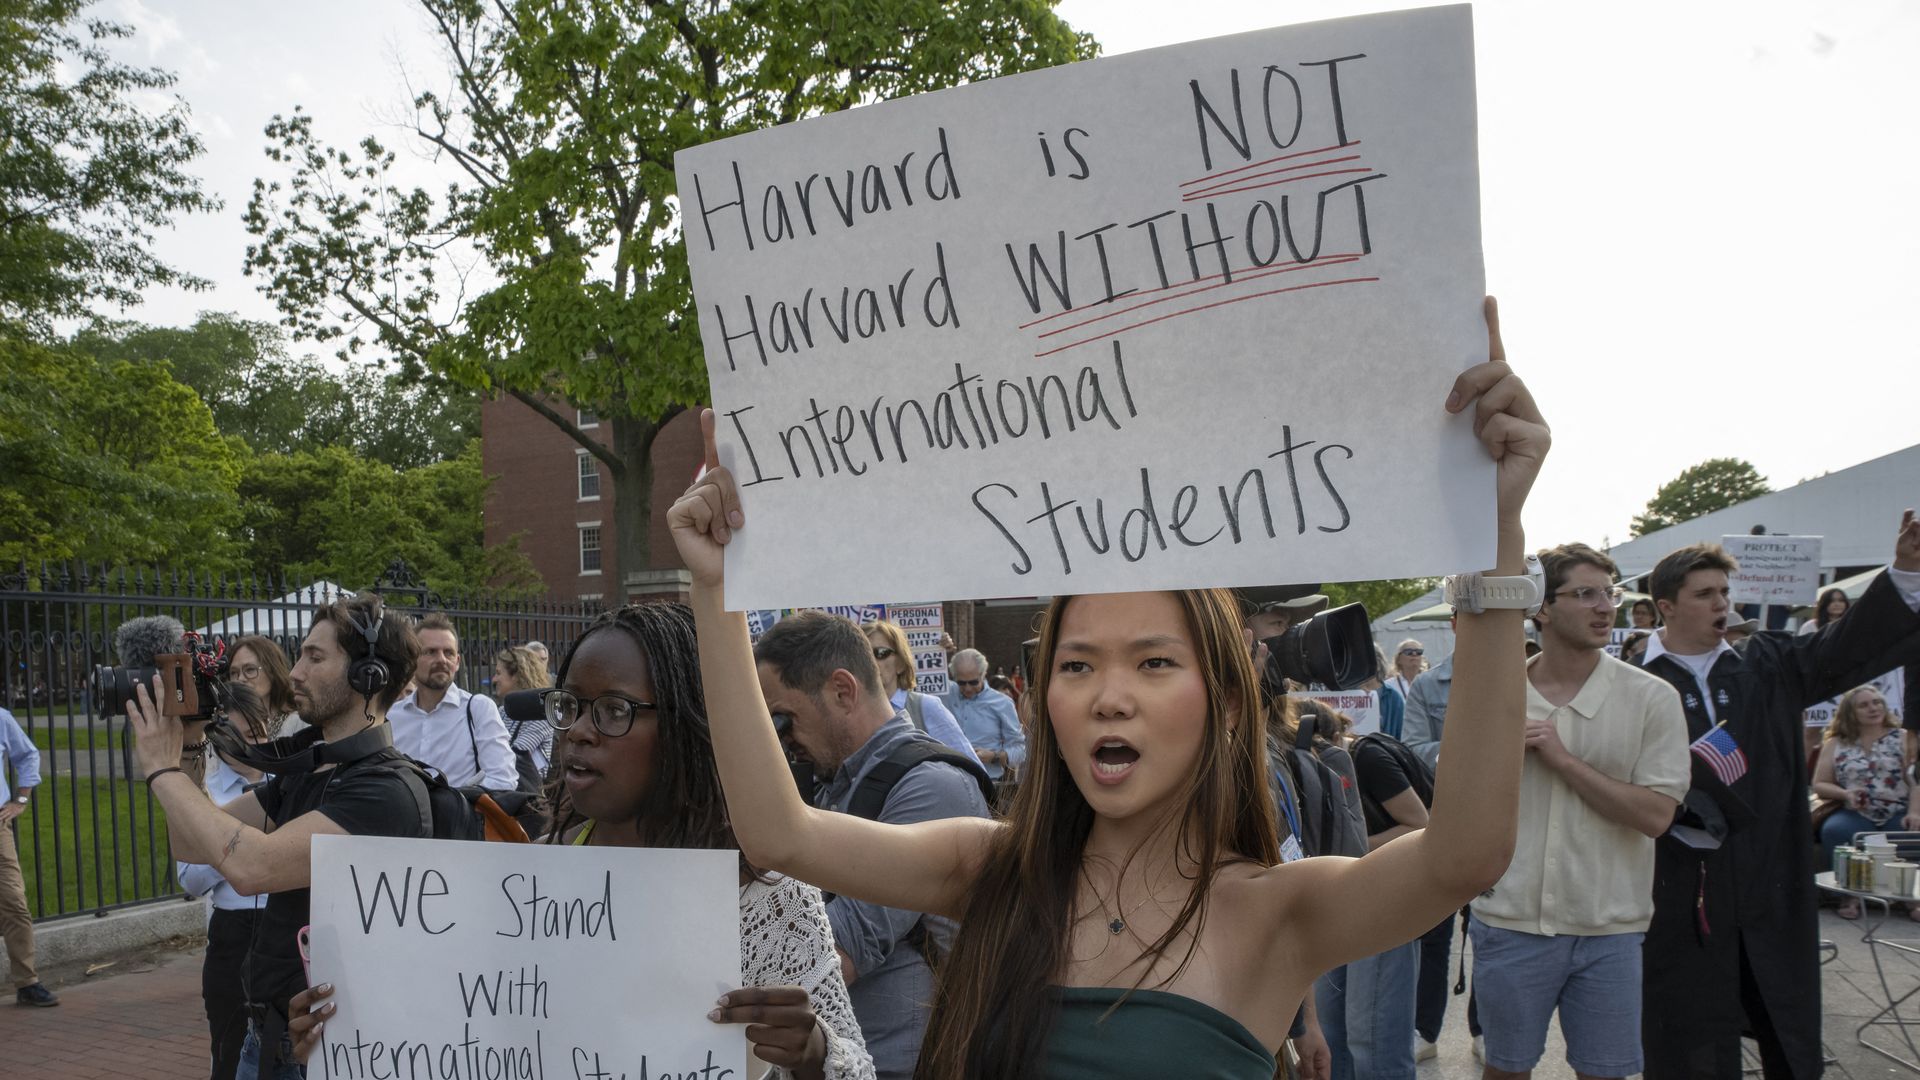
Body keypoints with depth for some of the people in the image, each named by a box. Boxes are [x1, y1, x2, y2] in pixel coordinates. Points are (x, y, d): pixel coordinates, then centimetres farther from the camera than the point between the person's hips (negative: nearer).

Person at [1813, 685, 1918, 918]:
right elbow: (1819, 785, 11)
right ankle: (1849, 895, -20)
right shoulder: (1835, 744, 14)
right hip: (1855, 814, 1)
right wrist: (1845, 793, -9)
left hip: (1898, 813, -1)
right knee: (1834, 830, -33)